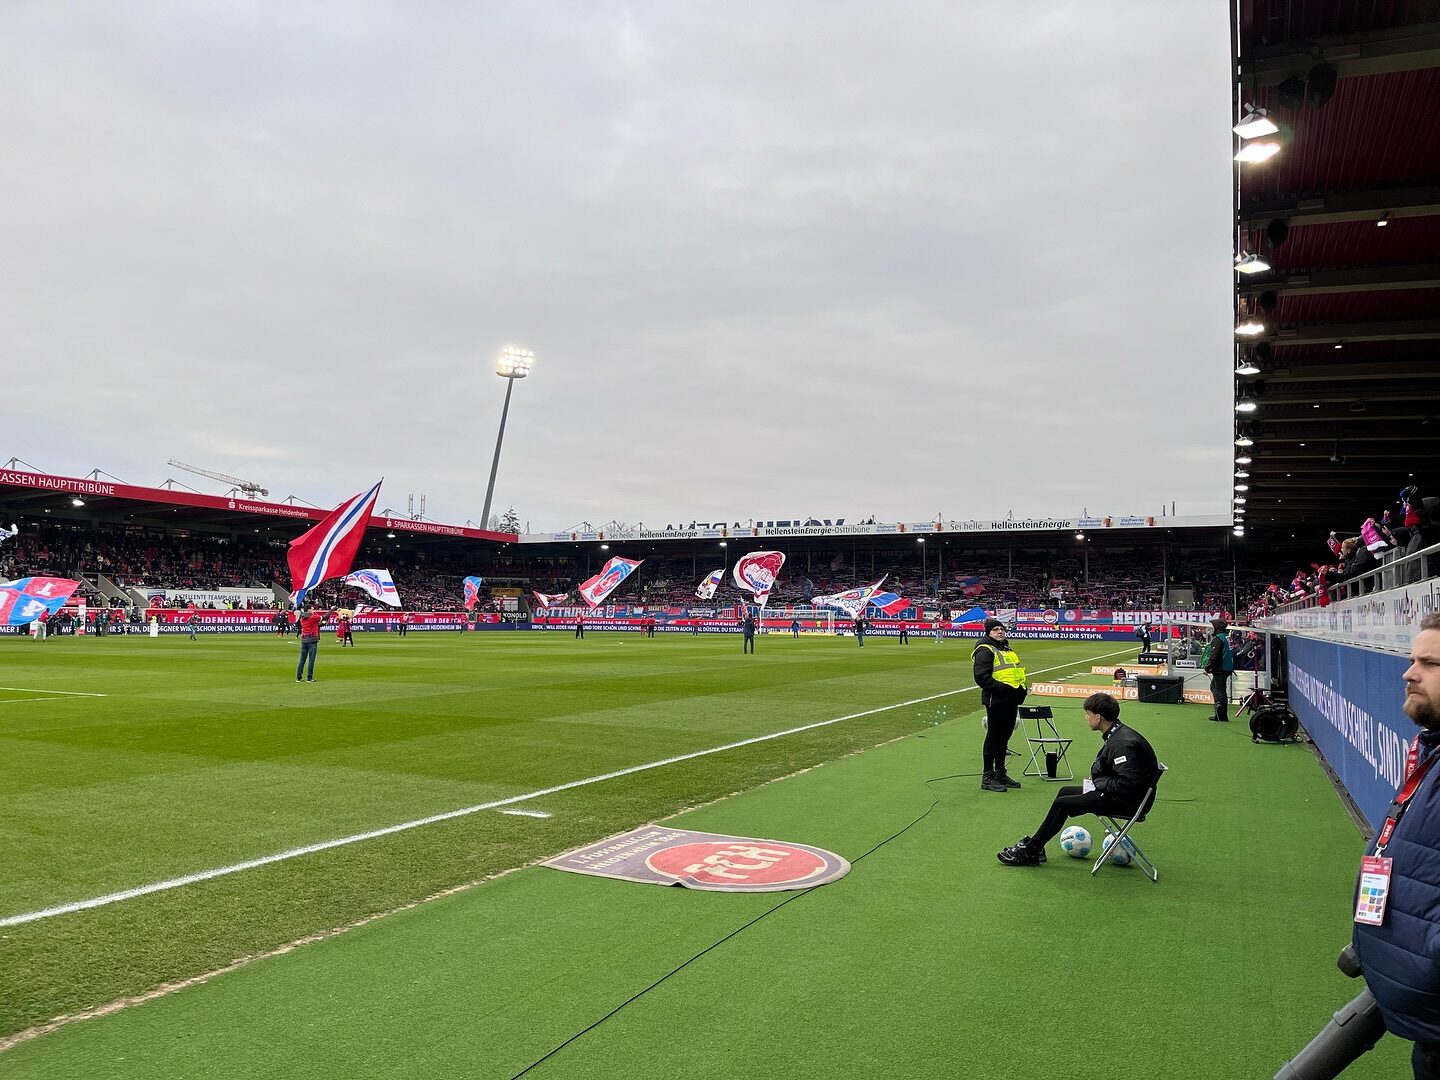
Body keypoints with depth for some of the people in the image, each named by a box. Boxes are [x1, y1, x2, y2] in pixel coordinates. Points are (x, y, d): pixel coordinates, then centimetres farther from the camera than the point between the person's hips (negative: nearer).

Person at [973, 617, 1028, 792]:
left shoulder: (1007, 650, 21)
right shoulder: (985, 651, -9)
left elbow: (1016, 674, 28)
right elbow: (982, 678, -18)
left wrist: (1022, 689, 7)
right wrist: (1004, 688, -24)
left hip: (1011, 701, 9)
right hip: (996, 700, -9)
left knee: (1004, 737, 16)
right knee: (993, 737, -4)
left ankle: (1000, 774, 26)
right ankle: (987, 778, 2)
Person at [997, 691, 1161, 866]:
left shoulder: (1123, 743, -24)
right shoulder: (1117, 735, 8)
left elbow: (1127, 783, -30)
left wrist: (1096, 784, -18)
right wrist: (1095, 783, 2)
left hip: (1126, 801, -11)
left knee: (1063, 804, -12)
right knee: (1065, 791, 14)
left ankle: (1030, 852, -1)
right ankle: (1034, 844, 14)